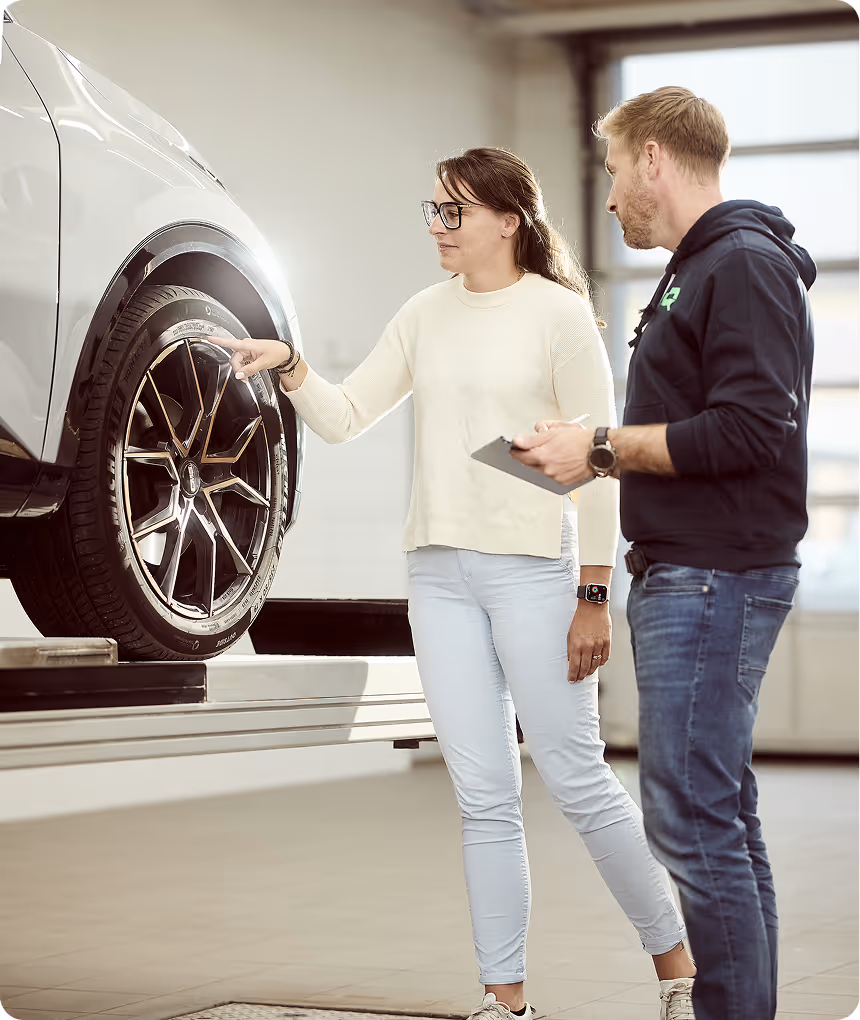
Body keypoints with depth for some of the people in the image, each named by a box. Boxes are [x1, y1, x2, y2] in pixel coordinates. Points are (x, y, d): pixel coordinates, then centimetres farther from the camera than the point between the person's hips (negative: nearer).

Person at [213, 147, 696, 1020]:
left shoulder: (559, 315, -5)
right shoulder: (427, 315, 11)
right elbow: (345, 418, 12)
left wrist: (594, 597, -10)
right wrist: (290, 370, -7)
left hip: (531, 569, -5)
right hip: (437, 572, 5)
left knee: (576, 780, -2)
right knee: (483, 797, 7)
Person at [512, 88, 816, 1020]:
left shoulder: (746, 266, -11)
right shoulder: (696, 271, 21)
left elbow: (753, 427, -21)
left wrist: (605, 448, -14)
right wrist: (604, 449, 6)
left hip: (717, 580, -11)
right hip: (682, 573, 11)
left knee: (691, 820, -11)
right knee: (720, 819, 13)